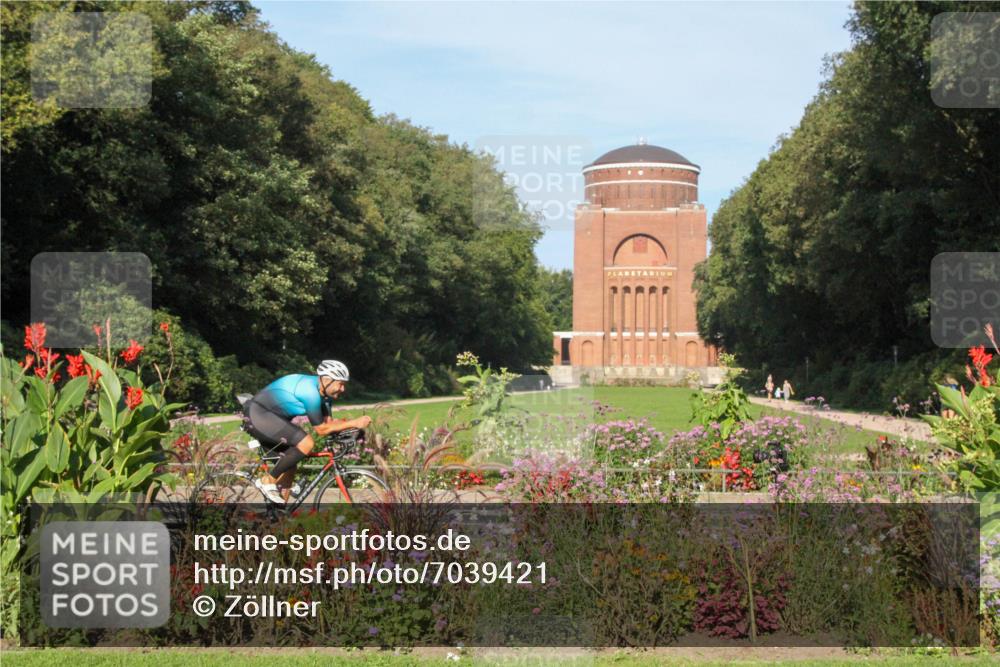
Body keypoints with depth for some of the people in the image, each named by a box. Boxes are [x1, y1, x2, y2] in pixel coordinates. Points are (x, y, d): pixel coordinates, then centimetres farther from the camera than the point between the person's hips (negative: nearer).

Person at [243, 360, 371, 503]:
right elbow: (321, 429, -19)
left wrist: (349, 423, -9)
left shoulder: (322, 390, 4)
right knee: (306, 443, -23)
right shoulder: (310, 391, -25)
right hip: (257, 415, -11)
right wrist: (354, 423, -19)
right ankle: (268, 480, -11)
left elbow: (328, 422, 7)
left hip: (270, 418, 11)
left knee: (290, 462, 13)